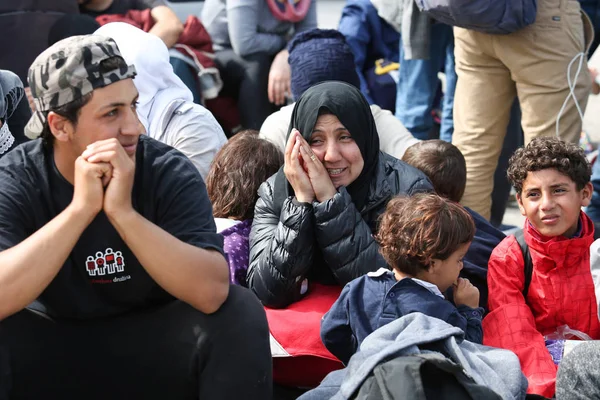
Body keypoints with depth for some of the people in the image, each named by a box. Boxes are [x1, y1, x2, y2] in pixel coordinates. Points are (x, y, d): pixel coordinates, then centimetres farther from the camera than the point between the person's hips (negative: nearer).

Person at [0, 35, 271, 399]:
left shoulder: (170, 173, -16)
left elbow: (212, 293, -29)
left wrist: (123, 212, -37)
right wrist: (81, 207, -34)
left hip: (153, 342, 1)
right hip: (51, 345, 0)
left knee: (239, 313, -25)